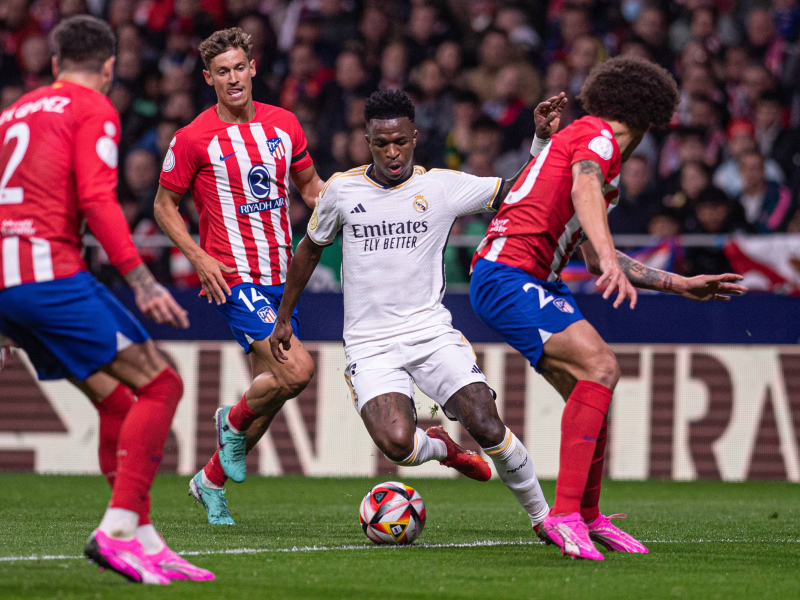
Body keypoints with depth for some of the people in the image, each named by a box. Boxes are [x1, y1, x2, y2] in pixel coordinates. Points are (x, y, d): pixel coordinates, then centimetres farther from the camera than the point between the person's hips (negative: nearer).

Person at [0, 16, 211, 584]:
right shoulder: (94, 109, 2)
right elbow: (96, 198, -12)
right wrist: (142, 283, -15)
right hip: (50, 271, -8)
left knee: (118, 399, 14)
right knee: (160, 385, -7)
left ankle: (145, 539, 8)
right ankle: (118, 530, -18)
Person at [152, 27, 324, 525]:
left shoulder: (283, 124, 7)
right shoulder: (195, 138, -6)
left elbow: (310, 185, 20)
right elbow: (165, 205, 2)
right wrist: (200, 258, -10)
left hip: (281, 278, 6)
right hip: (235, 277, -6)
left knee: (270, 391, 9)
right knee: (297, 370, -22)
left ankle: (212, 481, 28)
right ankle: (234, 422, 7)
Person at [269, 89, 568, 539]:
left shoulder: (443, 186, 2)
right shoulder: (342, 189, 4)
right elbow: (311, 248, 20)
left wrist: (545, 137, -9)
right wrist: (284, 318, 24)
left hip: (431, 333, 0)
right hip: (370, 346, 0)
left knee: (485, 425, -20)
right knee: (397, 444, -26)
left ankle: (541, 514, 2)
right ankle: (439, 447, 11)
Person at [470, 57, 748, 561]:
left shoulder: (587, 139, 26)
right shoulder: (597, 136, -4)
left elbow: (597, 261, 30)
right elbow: (583, 189, -28)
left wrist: (681, 285, 31)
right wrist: (609, 257, -42)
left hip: (536, 281, 10)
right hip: (507, 275, -10)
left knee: (590, 387, 10)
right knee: (600, 365, -22)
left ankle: (587, 516, 25)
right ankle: (564, 514, -26)